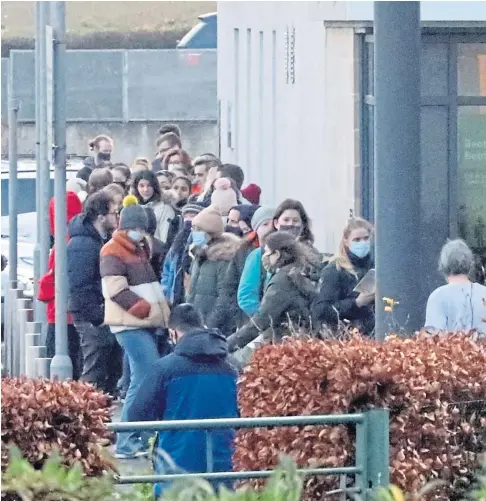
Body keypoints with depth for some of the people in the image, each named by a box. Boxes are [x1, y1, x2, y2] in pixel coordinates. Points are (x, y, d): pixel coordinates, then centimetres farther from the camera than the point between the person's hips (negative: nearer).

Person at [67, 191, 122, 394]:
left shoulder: (100, 240, 15)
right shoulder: (82, 244, -17)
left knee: (112, 371, 14)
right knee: (95, 374, -8)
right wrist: (97, 316, -21)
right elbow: (80, 286, -23)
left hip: (106, 317, 10)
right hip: (93, 321, -10)